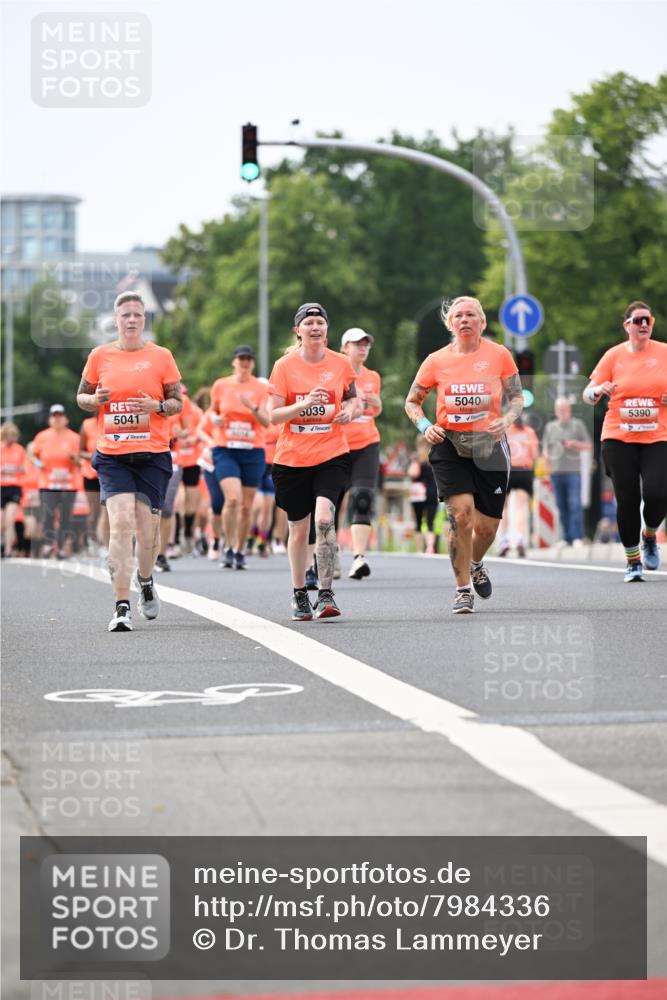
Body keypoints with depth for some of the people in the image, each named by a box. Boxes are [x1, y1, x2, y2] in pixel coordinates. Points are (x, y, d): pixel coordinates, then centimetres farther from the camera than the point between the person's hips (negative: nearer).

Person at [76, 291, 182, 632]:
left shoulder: (160, 356, 3)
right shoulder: (99, 355, 5)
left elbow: (177, 402, 7)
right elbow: (81, 397, 15)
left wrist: (156, 405, -14)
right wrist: (95, 400, -8)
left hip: (152, 454, 0)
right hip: (112, 455, 0)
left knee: (147, 528, 2)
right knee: (120, 524, -14)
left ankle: (145, 581, 35)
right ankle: (122, 607, -14)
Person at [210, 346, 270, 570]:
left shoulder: (260, 388, 2)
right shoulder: (220, 386, 4)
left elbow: (266, 422, -6)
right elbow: (213, 412, 20)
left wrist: (252, 407, -23)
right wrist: (216, 420, -3)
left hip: (253, 452, 1)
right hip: (226, 450, -1)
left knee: (246, 506, 3)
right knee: (232, 498, -20)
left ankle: (240, 551, 18)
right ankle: (229, 548, -7)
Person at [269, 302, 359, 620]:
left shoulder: (340, 363, 2)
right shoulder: (284, 366, -3)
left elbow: (352, 398, 19)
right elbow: (273, 416, -6)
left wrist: (349, 411, -4)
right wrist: (304, 404, -22)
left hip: (331, 454, 0)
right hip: (292, 459, 0)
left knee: (324, 518, -21)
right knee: (298, 529, 9)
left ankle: (326, 595, -19)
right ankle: (299, 595, 28)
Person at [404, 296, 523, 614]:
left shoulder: (498, 355, -1)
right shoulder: (436, 361, 1)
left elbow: (518, 397, 6)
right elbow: (411, 402, 12)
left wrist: (506, 419, -14)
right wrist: (424, 425, -7)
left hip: (489, 444, 1)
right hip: (449, 444, -1)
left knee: (487, 525, 4)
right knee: (461, 511, -19)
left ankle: (475, 564, 40)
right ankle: (463, 590, -7)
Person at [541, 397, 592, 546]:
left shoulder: (577, 425, 7)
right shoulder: (550, 427, 14)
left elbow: (588, 445, 8)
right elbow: (545, 448, 16)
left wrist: (575, 443, -10)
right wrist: (547, 460, -2)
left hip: (573, 471, -3)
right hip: (556, 472, 3)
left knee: (575, 504, -11)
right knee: (561, 506, 2)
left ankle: (577, 537, -13)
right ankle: (566, 538, 6)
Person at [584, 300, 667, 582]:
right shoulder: (613, 355, 3)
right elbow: (588, 395, 4)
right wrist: (599, 390, -18)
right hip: (619, 438, 0)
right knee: (627, 499, -2)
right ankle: (633, 560, 13)